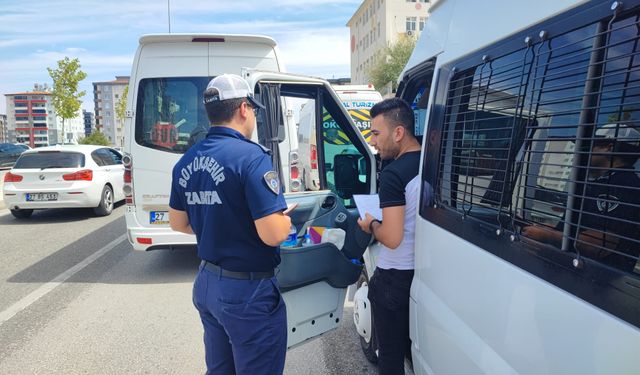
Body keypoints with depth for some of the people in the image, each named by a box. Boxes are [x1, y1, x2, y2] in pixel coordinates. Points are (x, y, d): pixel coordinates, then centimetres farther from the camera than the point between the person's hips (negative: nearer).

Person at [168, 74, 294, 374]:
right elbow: (273, 234, -25)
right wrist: (286, 217, -5)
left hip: (206, 282, 8)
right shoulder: (250, 156, -21)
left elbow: (178, 223, 13)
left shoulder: (186, 161, 3)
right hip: (248, 291, -7)